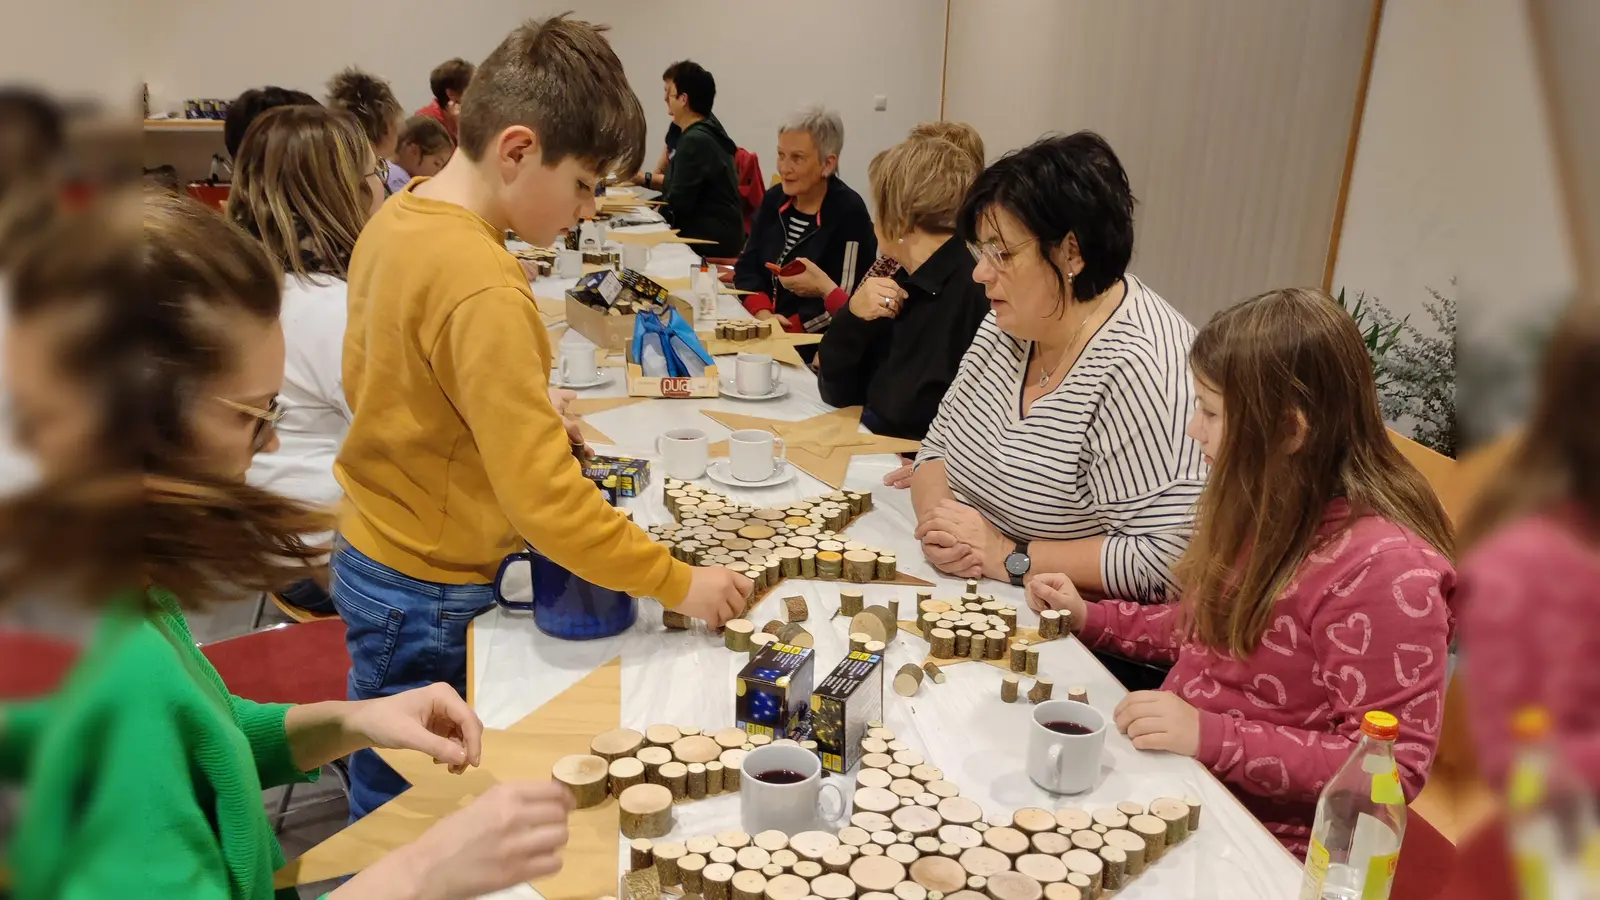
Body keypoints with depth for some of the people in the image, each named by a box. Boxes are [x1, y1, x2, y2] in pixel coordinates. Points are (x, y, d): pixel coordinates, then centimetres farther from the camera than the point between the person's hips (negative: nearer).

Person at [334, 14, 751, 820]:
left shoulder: (396, 219, 0)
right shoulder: (483, 288, -28)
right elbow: (544, 498, -28)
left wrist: (519, 419, 7)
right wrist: (678, 583, -19)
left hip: (372, 553, 9)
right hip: (430, 598, -9)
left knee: (389, 804, 23)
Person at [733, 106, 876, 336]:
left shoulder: (848, 214, -12)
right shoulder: (774, 199, 7)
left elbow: (846, 305, -15)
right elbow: (747, 267, 6)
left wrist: (785, 328, -20)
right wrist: (762, 315, -12)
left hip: (817, 343, -6)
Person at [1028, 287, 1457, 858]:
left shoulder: (1384, 567, -22)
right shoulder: (1265, 508, 4)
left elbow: (1394, 767, -21)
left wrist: (1214, 737, -26)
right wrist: (1088, 618, 10)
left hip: (1257, 835, -7)